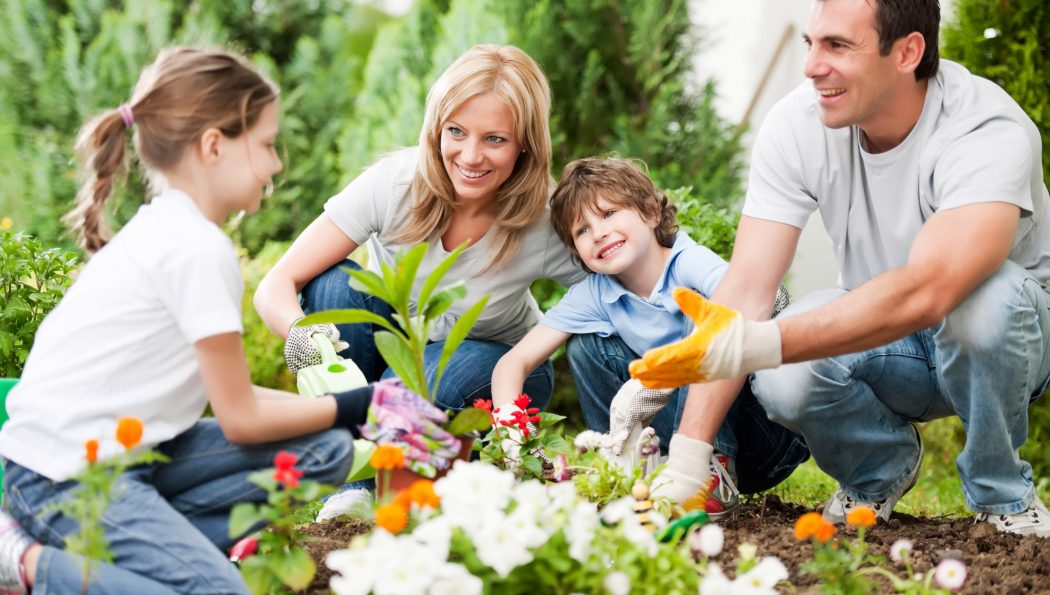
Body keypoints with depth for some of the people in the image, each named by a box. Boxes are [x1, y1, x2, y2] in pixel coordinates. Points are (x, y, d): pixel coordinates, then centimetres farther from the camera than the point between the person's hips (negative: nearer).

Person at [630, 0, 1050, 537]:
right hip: (881, 339, 3)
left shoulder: (989, 132, -31)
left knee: (984, 293, -37)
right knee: (782, 380, -29)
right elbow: (746, 288, -22)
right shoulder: (797, 126, -17)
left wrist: (754, 346, -56)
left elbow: (924, 293, -46)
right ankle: (882, 465, 7)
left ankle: (1001, 494, -9)